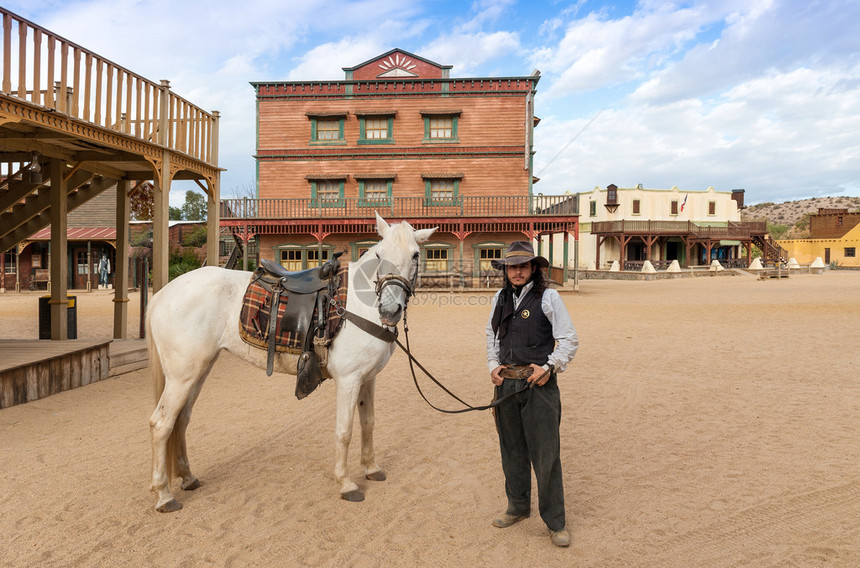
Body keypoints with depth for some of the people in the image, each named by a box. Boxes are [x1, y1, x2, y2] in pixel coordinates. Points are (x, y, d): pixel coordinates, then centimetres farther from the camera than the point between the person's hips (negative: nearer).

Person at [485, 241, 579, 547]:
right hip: (506, 383, 5)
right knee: (512, 450, 16)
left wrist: (550, 367, -14)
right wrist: (493, 364, 7)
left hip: (539, 384, -5)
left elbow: (569, 340, -4)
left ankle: (555, 521, 16)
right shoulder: (500, 298, 8)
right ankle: (518, 507, 35)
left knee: (545, 453, 0)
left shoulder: (548, 297, -6)